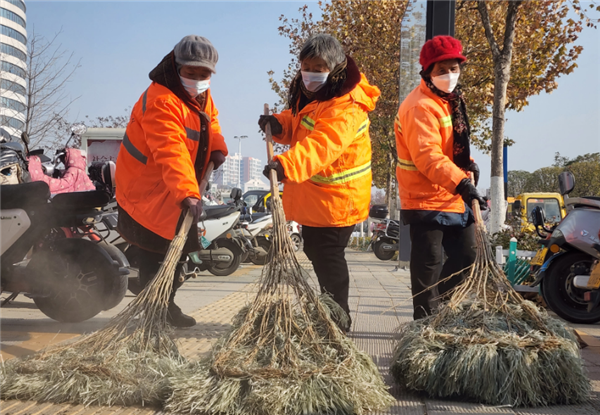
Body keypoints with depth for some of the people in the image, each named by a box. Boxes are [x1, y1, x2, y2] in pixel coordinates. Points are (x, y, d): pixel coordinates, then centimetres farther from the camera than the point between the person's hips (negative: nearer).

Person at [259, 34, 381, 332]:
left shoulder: (345, 107, -26)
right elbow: (296, 126, 19)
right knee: (315, 252, 21)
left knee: (328, 257, -3)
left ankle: (337, 321, 12)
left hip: (335, 198, -10)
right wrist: (277, 125, -5)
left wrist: (287, 165, -58)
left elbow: (321, 145, -42)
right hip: (312, 196, 10)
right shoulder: (307, 94, 5)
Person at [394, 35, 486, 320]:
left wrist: (469, 164, 6)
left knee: (466, 256, 16)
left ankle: (438, 307, 31)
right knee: (428, 265, -1)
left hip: (453, 198, 10)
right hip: (426, 200, -9)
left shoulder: (449, 99, 11)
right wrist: (461, 184, -40)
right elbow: (428, 157, -31)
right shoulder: (420, 107, -20)